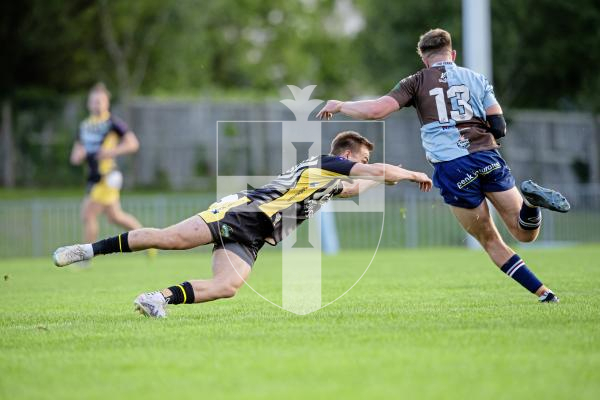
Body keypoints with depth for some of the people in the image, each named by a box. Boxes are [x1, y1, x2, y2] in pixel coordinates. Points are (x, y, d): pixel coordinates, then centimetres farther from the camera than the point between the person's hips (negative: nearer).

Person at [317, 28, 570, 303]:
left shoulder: (416, 82, 10)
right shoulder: (476, 78, 17)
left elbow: (376, 110, -3)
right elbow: (499, 128, 9)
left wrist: (339, 106, 13)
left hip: (452, 169, -2)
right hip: (488, 158, 2)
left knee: (490, 242, 12)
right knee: (525, 234, 8)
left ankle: (542, 293, 0)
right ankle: (530, 198, -24)